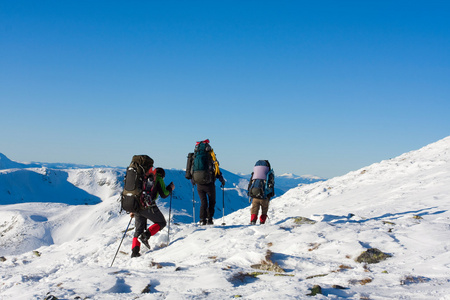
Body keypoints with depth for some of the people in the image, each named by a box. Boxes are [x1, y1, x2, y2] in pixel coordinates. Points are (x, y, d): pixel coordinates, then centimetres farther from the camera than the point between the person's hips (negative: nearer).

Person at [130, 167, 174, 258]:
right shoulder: (158, 179, 9)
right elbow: (164, 194, 2)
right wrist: (170, 188, 23)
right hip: (148, 205, -6)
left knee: (138, 229, 14)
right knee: (161, 223, 13)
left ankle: (134, 251, -4)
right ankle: (145, 236, -9)